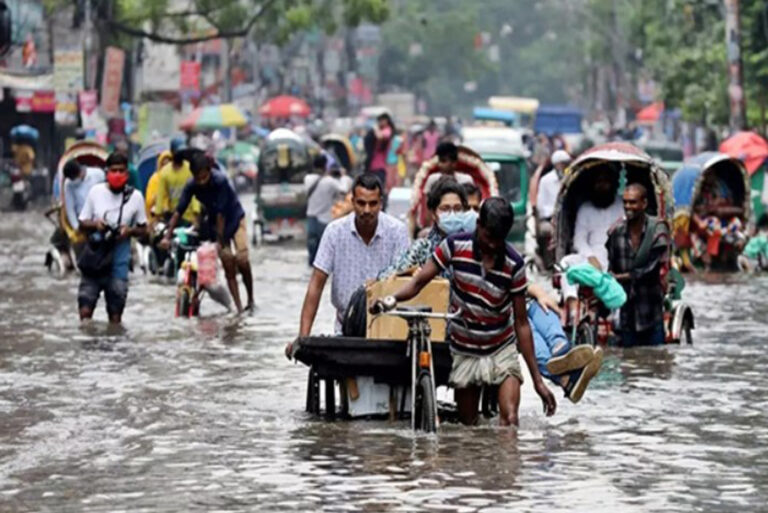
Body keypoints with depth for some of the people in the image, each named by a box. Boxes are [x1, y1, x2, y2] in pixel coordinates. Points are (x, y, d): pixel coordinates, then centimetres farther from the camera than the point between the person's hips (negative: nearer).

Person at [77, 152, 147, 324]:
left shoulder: (135, 197, 0)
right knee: (85, 309, -6)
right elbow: (82, 224, 10)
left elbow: (143, 229, 9)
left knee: (115, 312, 4)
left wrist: (130, 230, -13)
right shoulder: (96, 192, 2)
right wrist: (94, 224, -12)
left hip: (118, 260, 0)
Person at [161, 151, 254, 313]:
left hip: (235, 219, -3)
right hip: (215, 224, 3)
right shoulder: (191, 185, -20)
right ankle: (239, 308, 1)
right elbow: (179, 211, -19)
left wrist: (220, 240, -28)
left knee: (242, 261, -15)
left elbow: (221, 213, -30)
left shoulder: (220, 180, -32)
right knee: (228, 266, -1)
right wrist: (167, 236, -26)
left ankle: (250, 300, 4)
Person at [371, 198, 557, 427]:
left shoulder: (514, 264, -13)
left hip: (502, 352, -2)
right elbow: (419, 281, -8)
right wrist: (392, 299, -32)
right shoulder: (455, 246, -11)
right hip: (464, 354, 2)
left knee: (510, 420, -20)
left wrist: (537, 379, -9)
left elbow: (521, 322, -8)